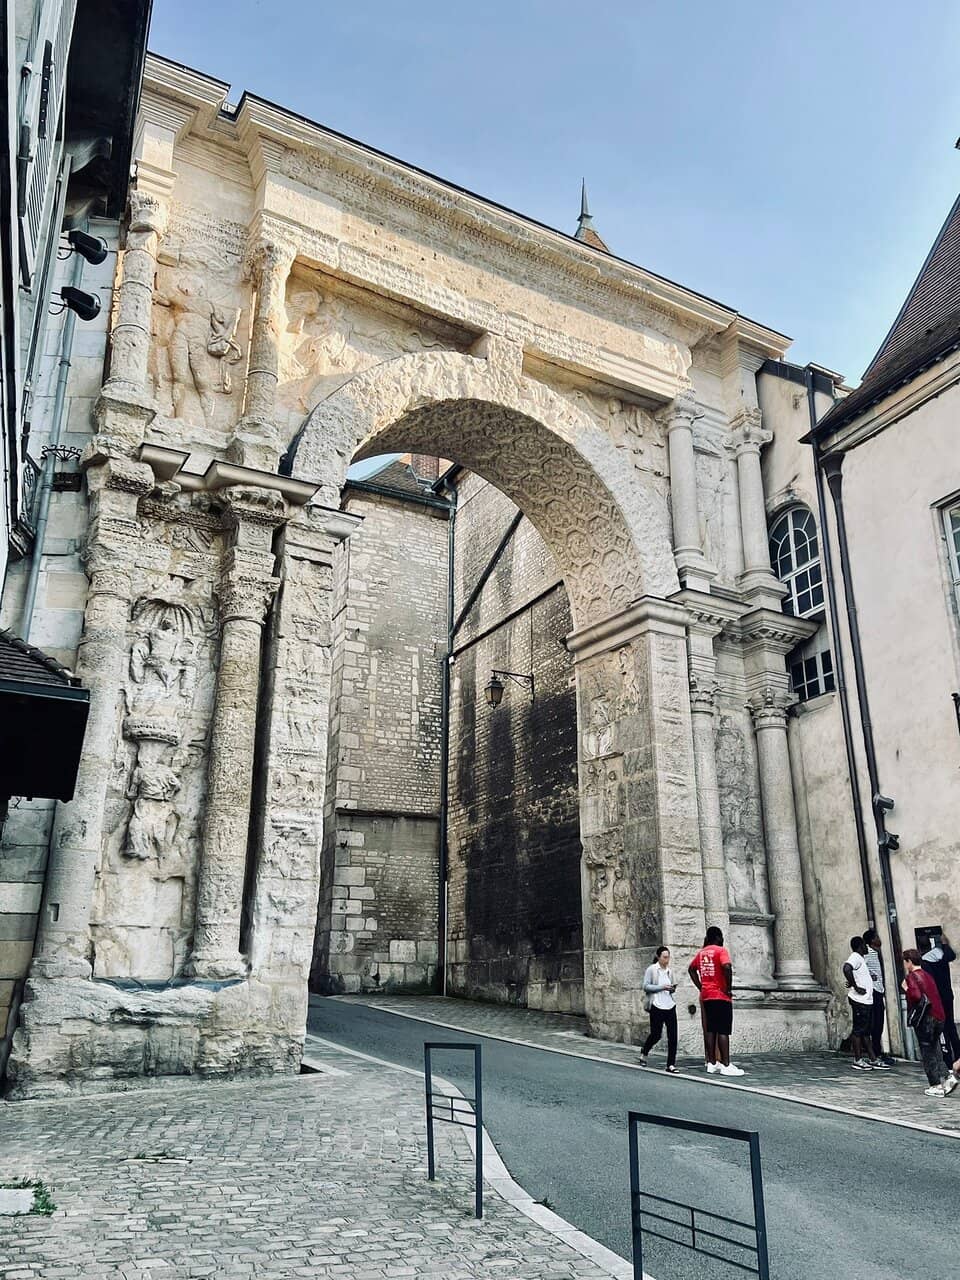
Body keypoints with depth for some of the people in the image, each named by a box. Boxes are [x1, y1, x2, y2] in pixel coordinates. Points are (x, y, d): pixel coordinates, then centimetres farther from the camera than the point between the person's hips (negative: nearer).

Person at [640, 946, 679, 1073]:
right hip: (657, 1006, -5)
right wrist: (662, 987, -16)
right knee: (656, 1034, 2)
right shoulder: (651, 970, -2)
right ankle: (643, 1053, 30)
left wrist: (672, 989, 0)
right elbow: (646, 986, -9)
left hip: (670, 1005, 5)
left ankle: (671, 1064, 3)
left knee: (672, 1035, -4)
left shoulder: (669, 971, 13)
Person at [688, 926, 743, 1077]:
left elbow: (691, 969, 20)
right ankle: (726, 1065, -6)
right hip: (721, 996, -7)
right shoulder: (721, 950, -8)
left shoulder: (701, 952, 13)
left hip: (706, 996, 7)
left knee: (710, 1030, 9)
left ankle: (712, 1064, 11)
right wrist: (729, 988, -15)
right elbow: (727, 967, -25)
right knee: (723, 1031, -5)